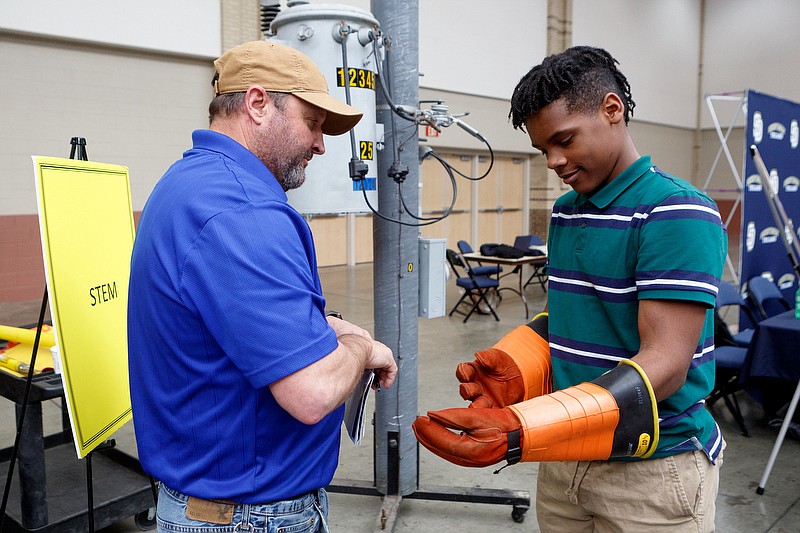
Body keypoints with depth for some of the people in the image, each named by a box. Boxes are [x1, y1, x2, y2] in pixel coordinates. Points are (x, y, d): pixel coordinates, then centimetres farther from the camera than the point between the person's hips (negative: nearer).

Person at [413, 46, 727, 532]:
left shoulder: (676, 214, -18)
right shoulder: (566, 212, 6)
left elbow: (665, 364, -24)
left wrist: (522, 434, -35)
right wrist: (514, 369, -9)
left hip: (651, 465, -6)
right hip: (565, 458, 7)